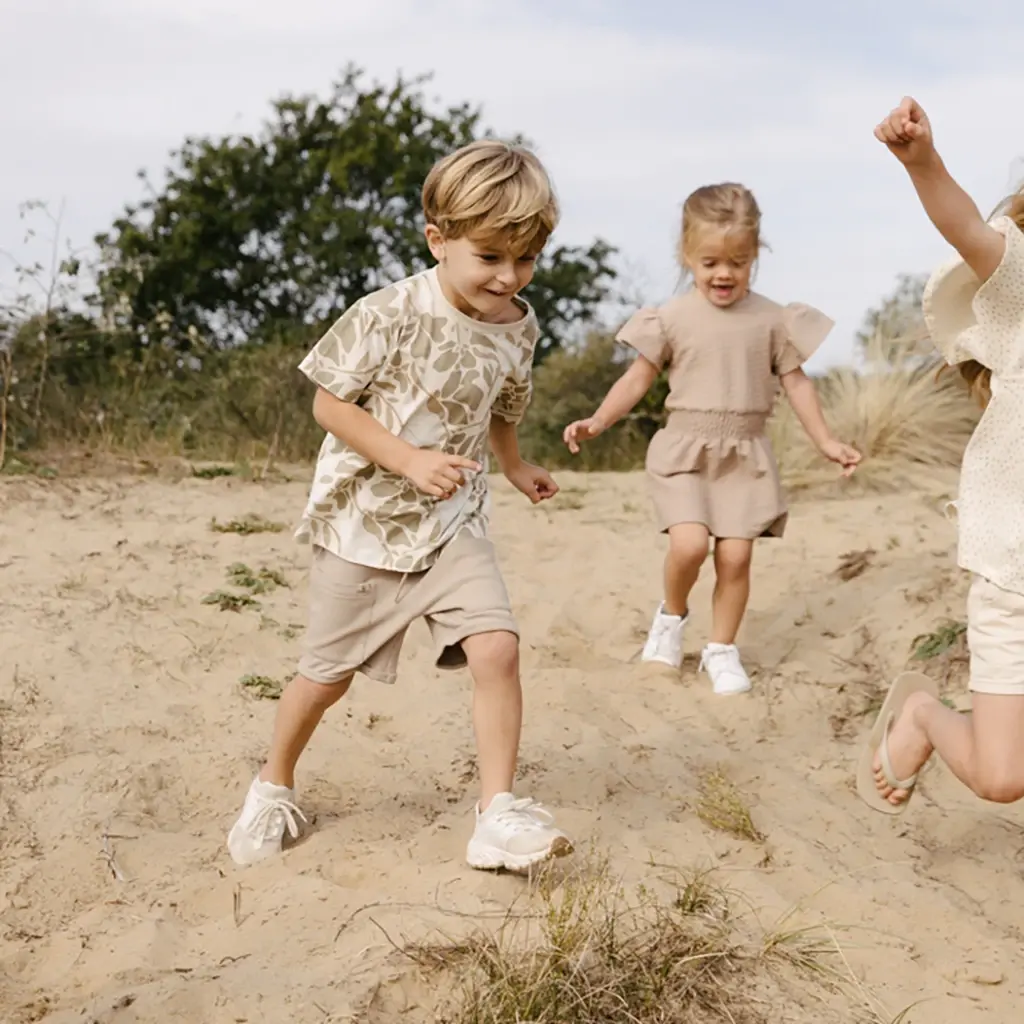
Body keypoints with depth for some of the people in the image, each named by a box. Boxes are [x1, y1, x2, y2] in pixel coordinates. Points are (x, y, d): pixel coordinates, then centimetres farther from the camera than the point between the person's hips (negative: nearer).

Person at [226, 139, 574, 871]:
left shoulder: (518, 328, -3)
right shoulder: (390, 315, -20)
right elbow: (330, 402, -16)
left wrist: (515, 468, 28)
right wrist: (409, 460, -25)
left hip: (452, 523, 3)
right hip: (363, 521, -3)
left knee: (497, 646, -17)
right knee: (329, 673, 9)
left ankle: (498, 817, -9)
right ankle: (274, 787, 36)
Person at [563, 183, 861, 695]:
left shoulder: (772, 319, 2)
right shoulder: (672, 317, -1)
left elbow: (795, 382, 9)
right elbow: (638, 377, 3)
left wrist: (826, 442, 8)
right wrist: (598, 421, -9)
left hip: (745, 454, 2)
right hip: (684, 449, -1)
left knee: (735, 554, -3)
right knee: (690, 543, -18)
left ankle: (722, 649, 16)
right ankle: (671, 615, 13)